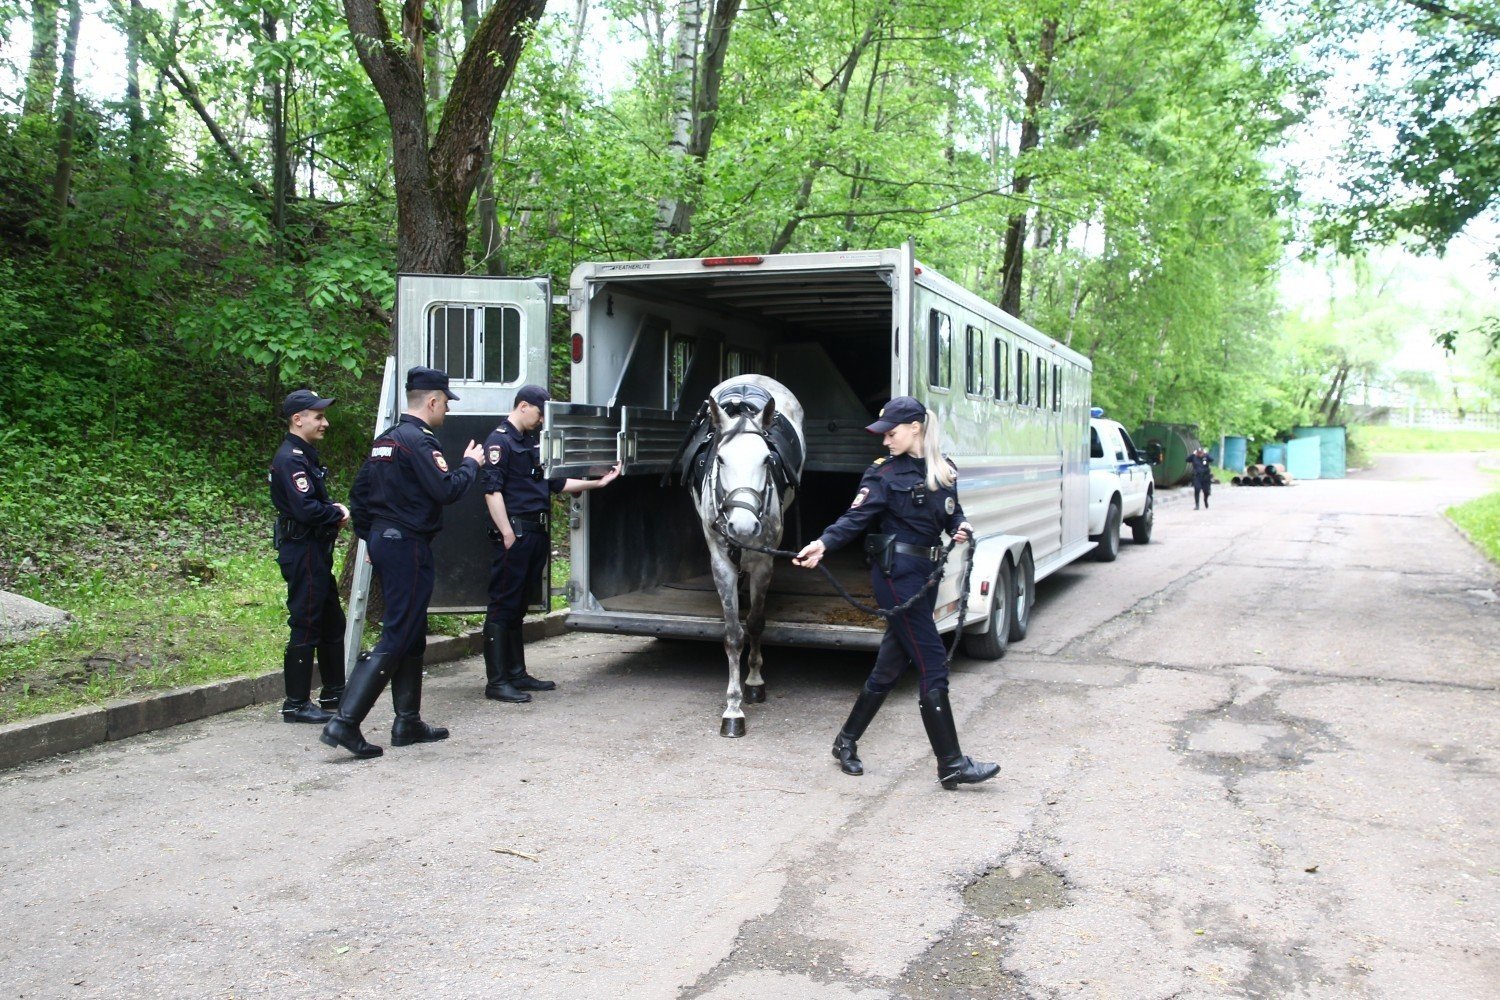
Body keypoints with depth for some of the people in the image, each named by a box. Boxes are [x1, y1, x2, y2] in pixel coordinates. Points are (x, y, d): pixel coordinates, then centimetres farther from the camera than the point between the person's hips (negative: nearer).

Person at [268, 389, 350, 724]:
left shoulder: (305, 454, 16)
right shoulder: (290, 458, -17)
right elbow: (306, 509, -27)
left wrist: (333, 509, 2)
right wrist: (337, 514, -9)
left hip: (316, 552, 11)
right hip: (302, 553, -11)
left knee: (332, 622, 17)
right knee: (306, 627, -4)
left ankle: (334, 692, 28)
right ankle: (296, 704, 4)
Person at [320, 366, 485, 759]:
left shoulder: (385, 439, 15)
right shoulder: (418, 439, -15)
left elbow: (359, 491, 18)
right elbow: (445, 490, -20)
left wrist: (369, 538, 24)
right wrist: (470, 463, -4)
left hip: (384, 541, 10)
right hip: (408, 546, -10)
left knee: (411, 636, 16)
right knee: (397, 637, -7)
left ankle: (408, 723, 22)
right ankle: (345, 721, -10)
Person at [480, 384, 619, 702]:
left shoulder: (533, 442, 21)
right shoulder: (499, 440, -7)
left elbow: (557, 483, 23)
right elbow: (492, 490, -15)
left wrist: (598, 483, 15)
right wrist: (508, 535, -19)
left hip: (536, 533, 9)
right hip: (515, 531, -9)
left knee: (518, 606, 14)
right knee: (503, 606, -5)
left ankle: (517, 673, 21)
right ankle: (496, 681, -2)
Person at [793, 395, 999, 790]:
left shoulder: (943, 471, 10)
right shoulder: (884, 473, -7)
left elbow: (952, 511, 19)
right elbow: (855, 518, -15)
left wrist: (959, 526, -4)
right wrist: (822, 543, -31)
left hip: (926, 572, 7)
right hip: (896, 573, -7)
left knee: (891, 663, 13)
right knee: (933, 665, -6)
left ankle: (847, 741, 28)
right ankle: (952, 765, 2)